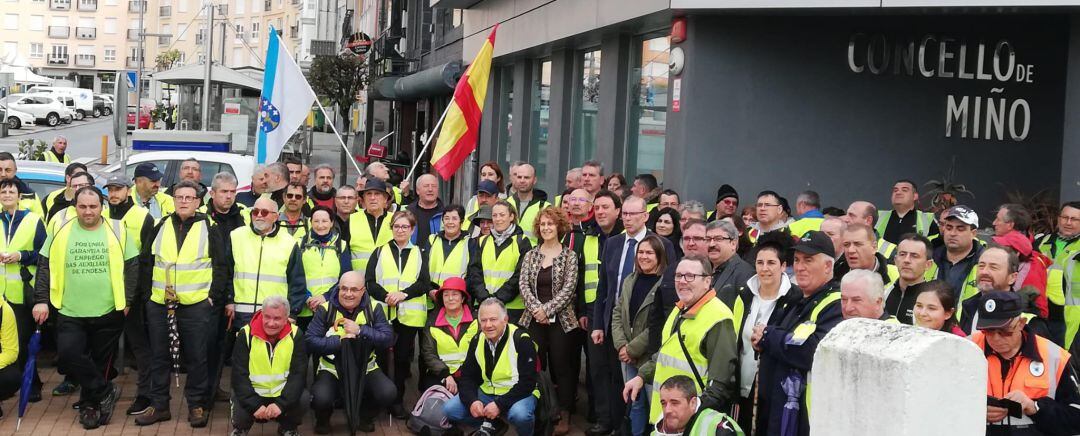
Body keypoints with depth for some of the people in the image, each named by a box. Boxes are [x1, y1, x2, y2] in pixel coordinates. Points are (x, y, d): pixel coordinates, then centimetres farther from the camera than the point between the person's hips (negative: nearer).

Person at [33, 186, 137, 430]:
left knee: (100, 362, 8)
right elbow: (45, 267, 5)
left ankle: (89, 404, 28)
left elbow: (132, 266, 1)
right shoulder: (61, 232, 1)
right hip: (71, 313, 1)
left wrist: (127, 300, -4)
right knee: (68, 354, -17)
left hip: (108, 313, -1)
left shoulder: (117, 231, -2)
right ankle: (105, 392, 1)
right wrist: (41, 300, -3)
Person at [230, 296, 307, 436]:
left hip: (283, 394, 0)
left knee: (302, 401, -27)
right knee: (240, 418, -24)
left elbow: (298, 374, -13)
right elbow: (239, 375, -13)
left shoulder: (295, 335, -9)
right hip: (253, 394, 0)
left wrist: (281, 403, -26)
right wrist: (255, 405, -24)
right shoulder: (246, 335, -12)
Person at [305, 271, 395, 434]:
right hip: (331, 369, -1)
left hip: (366, 368, 1)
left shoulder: (374, 307, -4)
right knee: (321, 398, -30)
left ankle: (365, 416, 12)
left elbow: (388, 339, -12)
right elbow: (309, 341, -12)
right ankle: (323, 418, 11)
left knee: (388, 393, -24)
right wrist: (339, 341, -22)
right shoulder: (325, 309, -7)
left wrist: (360, 331, -23)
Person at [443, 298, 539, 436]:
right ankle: (492, 424, 9)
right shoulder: (477, 341, 0)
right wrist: (472, 401, -18)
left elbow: (527, 382, -20)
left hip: (517, 394, -5)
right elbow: (467, 377, 3)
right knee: (449, 410, -10)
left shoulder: (521, 340, -18)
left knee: (520, 414, -38)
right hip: (487, 392, 6)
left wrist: (500, 404, -27)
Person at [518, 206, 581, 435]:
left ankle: (564, 415, 5)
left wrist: (547, 309, -15)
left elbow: (569, 288, -9)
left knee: (561, 366, -1)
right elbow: (523, 284, 0)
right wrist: (535, 308, -15)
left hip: (561, 320, -3)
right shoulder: (530, 255, 9)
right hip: (533, 319, 3)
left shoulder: (569, 255, 0)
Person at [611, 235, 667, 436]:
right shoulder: (630, 280, 10)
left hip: (652, 357, -6)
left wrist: (633, 348, -13)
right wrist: (621, 345, -5)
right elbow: (617, 314, 9)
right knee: (635, 403, 14)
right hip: (627, 356, 6)